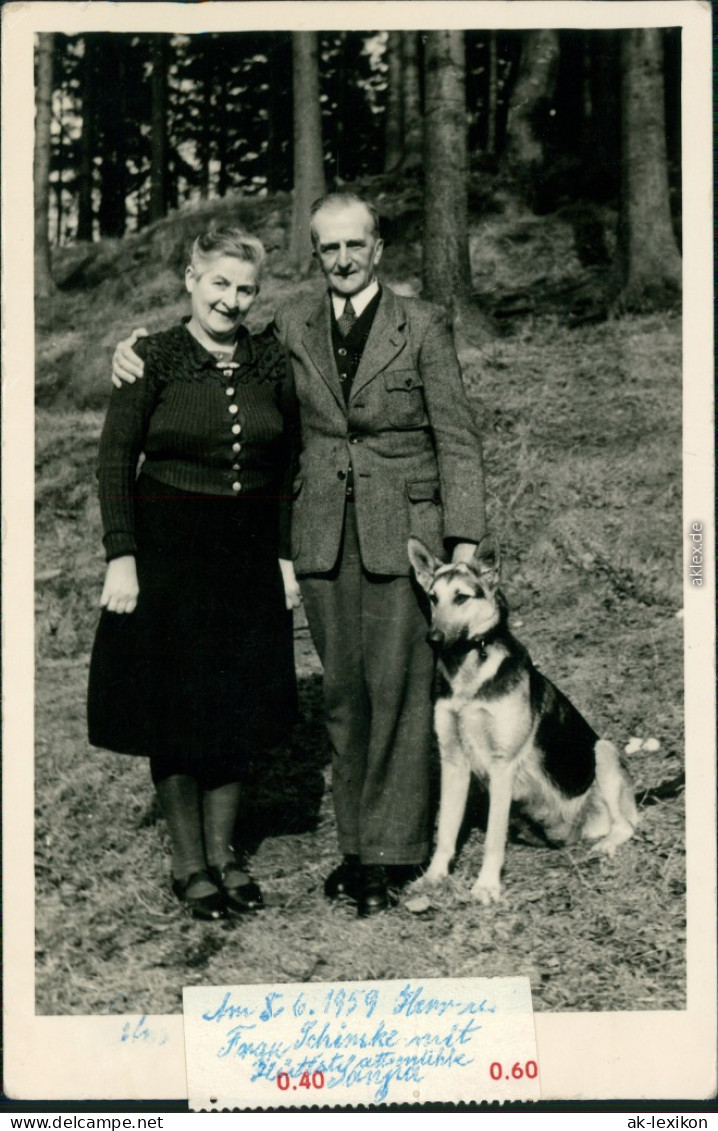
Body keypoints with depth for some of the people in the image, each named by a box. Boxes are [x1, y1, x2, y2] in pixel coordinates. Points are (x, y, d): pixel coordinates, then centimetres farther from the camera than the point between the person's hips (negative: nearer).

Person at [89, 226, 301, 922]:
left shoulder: (271, 364, 3)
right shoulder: (154, 360, -6)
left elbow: (288, 467, 8)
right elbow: (114, 460, -6)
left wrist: (285, 555, 4)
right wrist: (121, 557, -12)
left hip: (250, 553, 3)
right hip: (167, 549, -3)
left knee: (243, 708, 8)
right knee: (174, 708, 4)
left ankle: (223, 852, 24)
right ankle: (188, 863, 18)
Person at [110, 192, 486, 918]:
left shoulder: (421, 326, 0)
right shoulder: (293, 327, 8)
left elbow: (456, 437, 0)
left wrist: (464, 542, -7)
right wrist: (137, 348, 0)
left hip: (402, 531, -3)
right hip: (323, 537, 3)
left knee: (397, 687, -3)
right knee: (343, 689, 8)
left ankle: (392, 850, 6)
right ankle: (356, 843, 18)